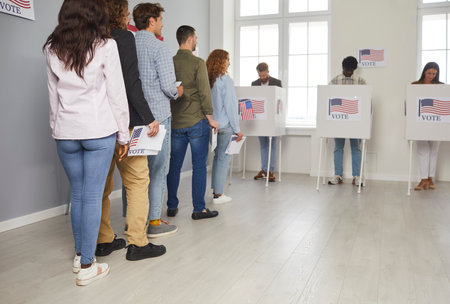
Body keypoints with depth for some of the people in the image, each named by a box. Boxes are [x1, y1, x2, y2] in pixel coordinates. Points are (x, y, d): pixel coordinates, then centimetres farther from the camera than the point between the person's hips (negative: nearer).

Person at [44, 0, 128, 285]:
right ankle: (87, 266, 9)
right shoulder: (105, 46, -4)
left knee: (77, 195, 15)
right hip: (99, 131, -4)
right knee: (93, 197, 1)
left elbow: (53, 96, 12)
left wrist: (57, 130, 18)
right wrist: (123, 134, 2)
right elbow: (117, 94, -4)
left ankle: (79, 256, 26)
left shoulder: (52, 49, 9)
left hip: (66, 133, 4)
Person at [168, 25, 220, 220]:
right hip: (197, 121, -5)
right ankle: (199, 209, 6)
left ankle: (171, 207, 20)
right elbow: (204, 92, -12)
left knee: (174, 165, 11)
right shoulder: (198, 63, -8)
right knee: (199, 165, 2)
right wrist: (210, 117, -4)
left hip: (175, 122, 5)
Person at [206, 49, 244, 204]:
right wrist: (237, 129, -7)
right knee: (224, 158, 1)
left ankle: (215, 190, 23)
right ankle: (218, 195, 7)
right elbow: (230, 106, -13)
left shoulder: (207, 80, 6)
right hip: (224, 126, -7)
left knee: (218, 157, 17)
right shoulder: (225, 80, -12)